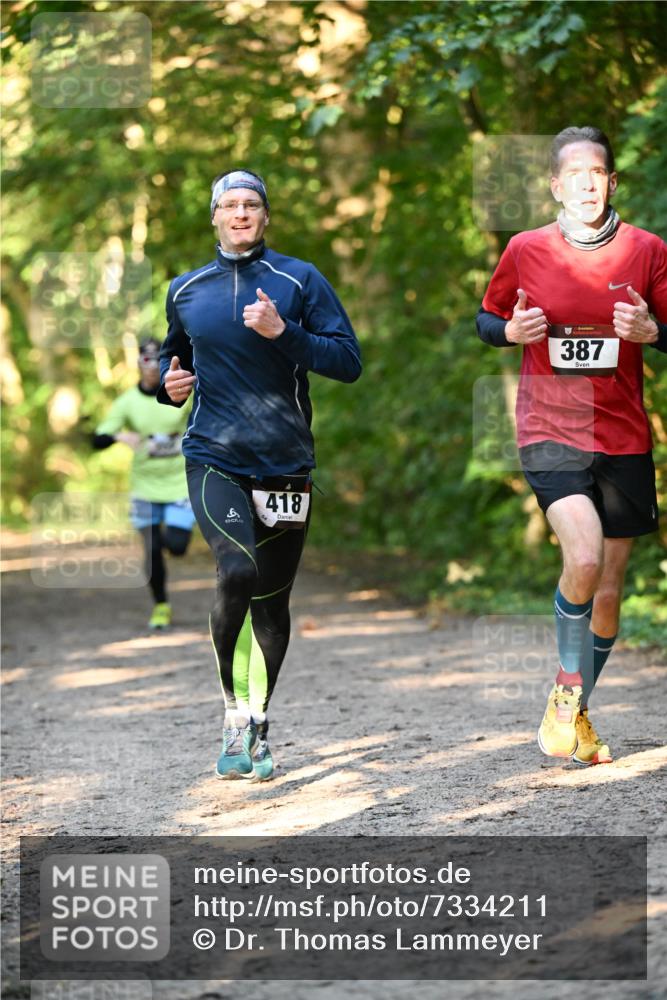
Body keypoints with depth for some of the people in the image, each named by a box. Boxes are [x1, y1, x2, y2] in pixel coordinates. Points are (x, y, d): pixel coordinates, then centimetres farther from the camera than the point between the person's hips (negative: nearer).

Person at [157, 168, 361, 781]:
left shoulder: (300, 281, 2)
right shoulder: (186, 291, 10)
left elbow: (349, 362, -5)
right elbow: (173, 356, 27)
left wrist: (283, 332, -17)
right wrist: (170, 383, 4)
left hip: (285, 462, 0)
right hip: (214, 458, 0)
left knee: (271, 600, 8)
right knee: (237, 573, -24)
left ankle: (259, 726, 24)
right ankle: (235, 711, -10)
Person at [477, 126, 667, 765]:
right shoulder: (526, 251, 1)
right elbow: (487, 322, 13)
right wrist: (511, 330, -9)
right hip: (549, 431, -2)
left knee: (608, 590, 6)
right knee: (584, 559, -24)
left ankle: (573, 713, 26)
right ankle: (567, 690, -2)